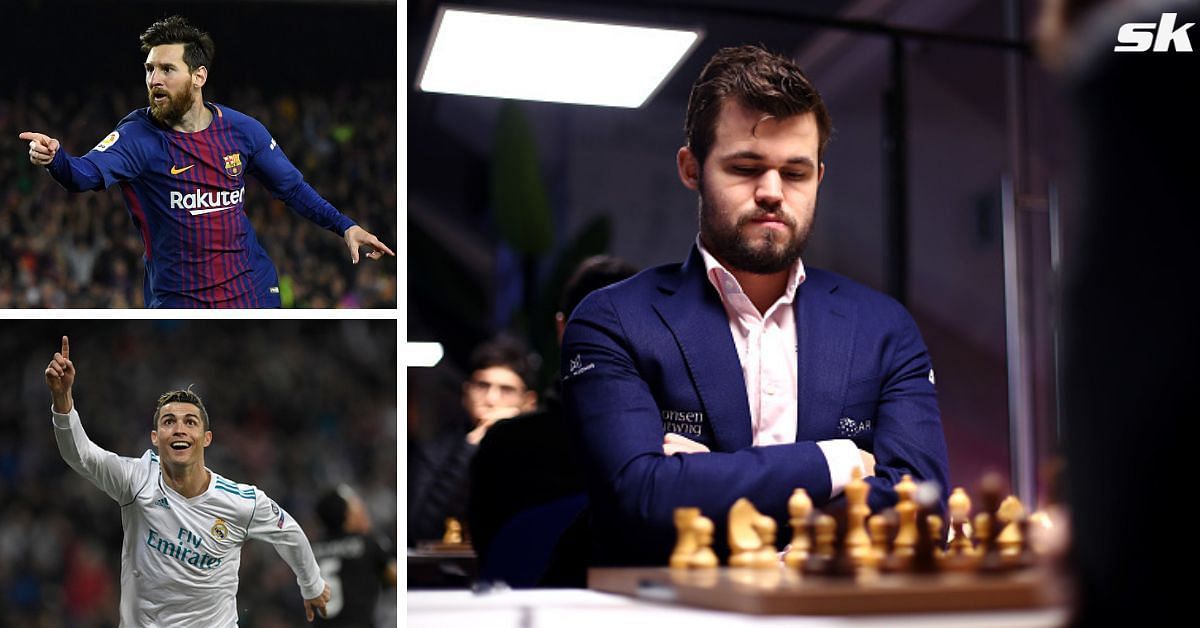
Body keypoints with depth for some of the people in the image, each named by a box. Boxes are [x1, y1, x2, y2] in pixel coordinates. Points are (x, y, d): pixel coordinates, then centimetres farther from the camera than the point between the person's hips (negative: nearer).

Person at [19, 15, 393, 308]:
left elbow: (291, 187, 10)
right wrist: (55, 159, -50)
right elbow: (87, 174, -28)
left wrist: (344, 226, 3)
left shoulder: (243, 130, -2)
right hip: (178, 302, -2)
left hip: (253, 291, 2)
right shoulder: (139, 136, -11)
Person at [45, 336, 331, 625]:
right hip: (141, 621, 0)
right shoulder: (138, 479, -15)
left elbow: (290, 535, 4)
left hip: (215, 622, 0)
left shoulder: (245, 501, -13)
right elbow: (79, 453, -29)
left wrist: (313, 587, 18)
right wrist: (62, 397, -45)